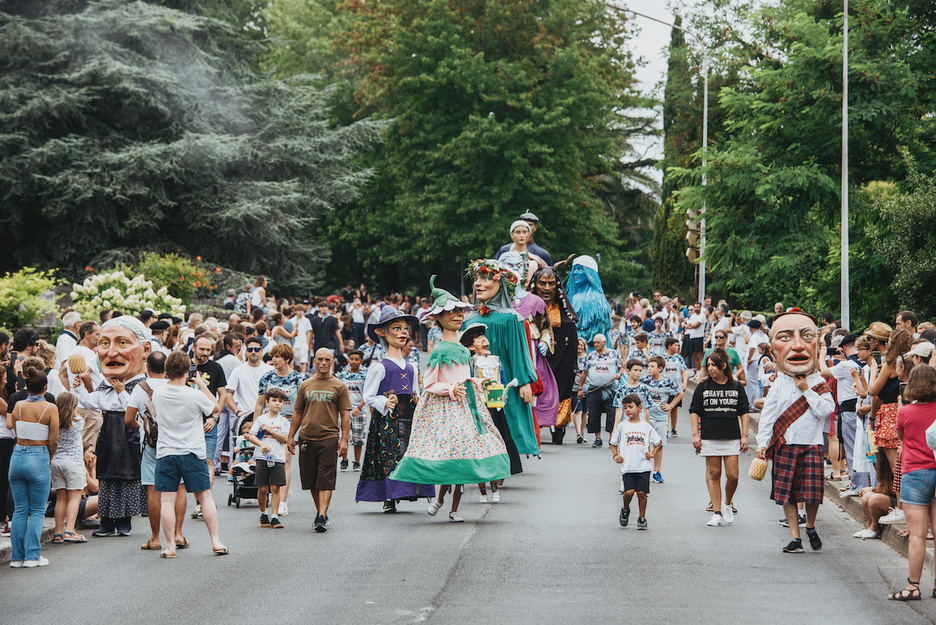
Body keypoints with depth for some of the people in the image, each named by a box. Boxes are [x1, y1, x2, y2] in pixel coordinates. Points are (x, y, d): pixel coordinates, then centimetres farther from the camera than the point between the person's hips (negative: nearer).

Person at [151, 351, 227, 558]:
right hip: (192, 453, -1)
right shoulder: (195, 395, -13)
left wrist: (170, 379, 18)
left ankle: (170, 546, -2)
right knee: (205, 496, 8)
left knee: (167, 500, 2)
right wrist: (202, 384, 9)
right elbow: (216, 407, 4)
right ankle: (216, 541, 9)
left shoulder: (158, 394, -4)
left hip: (165, 453, 2)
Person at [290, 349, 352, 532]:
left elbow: (345, 414, 2)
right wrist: (291, 436, 11)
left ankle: (322, 517, -13)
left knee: (326, 480, -9)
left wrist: (344, 439, -6)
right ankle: (320, 513, 22)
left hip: (329, 439, -3)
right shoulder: (305, 386, 12)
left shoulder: (339, 386, 4)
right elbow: (298, 412, 17)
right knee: (311, 480, 7)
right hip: (307, 439, 3)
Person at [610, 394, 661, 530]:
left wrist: (653, 453, 4)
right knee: (629, 491, -13)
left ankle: (642, 518, 11)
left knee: (642, 492, -3)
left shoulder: (646, 427, 8)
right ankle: (625, 509, 16)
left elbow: (658, 442, 19)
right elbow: (614, 443, 18)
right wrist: (615, 455, 2)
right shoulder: (622, 426, 8)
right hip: (627, 466, -1)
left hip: (644, 466, 1)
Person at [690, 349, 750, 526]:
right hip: (709, 438, 0)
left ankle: (728, 504, 20)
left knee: (732, 476, -6)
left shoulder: (736, 387, 6)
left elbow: (744, 412, 9)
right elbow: (694, 411, 7)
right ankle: (717, 512, 6)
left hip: (732, 438, 0)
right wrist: (695, 434, -2)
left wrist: (744, 436, 3)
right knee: (714, 474, 1)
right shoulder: (703, 387, 5)